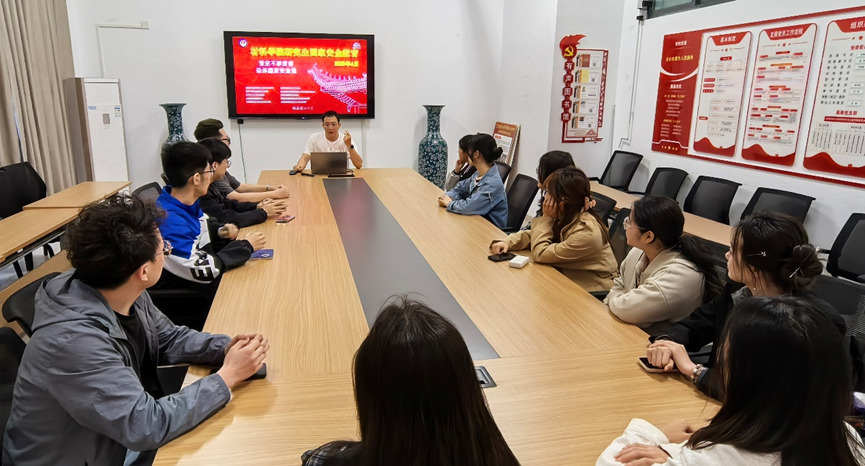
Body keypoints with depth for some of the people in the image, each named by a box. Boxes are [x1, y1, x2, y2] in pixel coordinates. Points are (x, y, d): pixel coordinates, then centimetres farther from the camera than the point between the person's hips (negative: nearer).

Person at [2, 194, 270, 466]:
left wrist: (226, 348, -12)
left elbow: (169, 338, 6)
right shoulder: (72, 339, -33)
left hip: (126, 435, 7)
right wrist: (228, 376, -24)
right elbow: (147, 426, -31)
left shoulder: (126, 293, -11)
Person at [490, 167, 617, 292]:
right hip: (568, 280, 7)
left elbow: (539, 254, -22)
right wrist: (507, 243, -10)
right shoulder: (567, 217, -5)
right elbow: (532, 235, 7)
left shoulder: (586, 233, -28)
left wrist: (546, 217, -18)